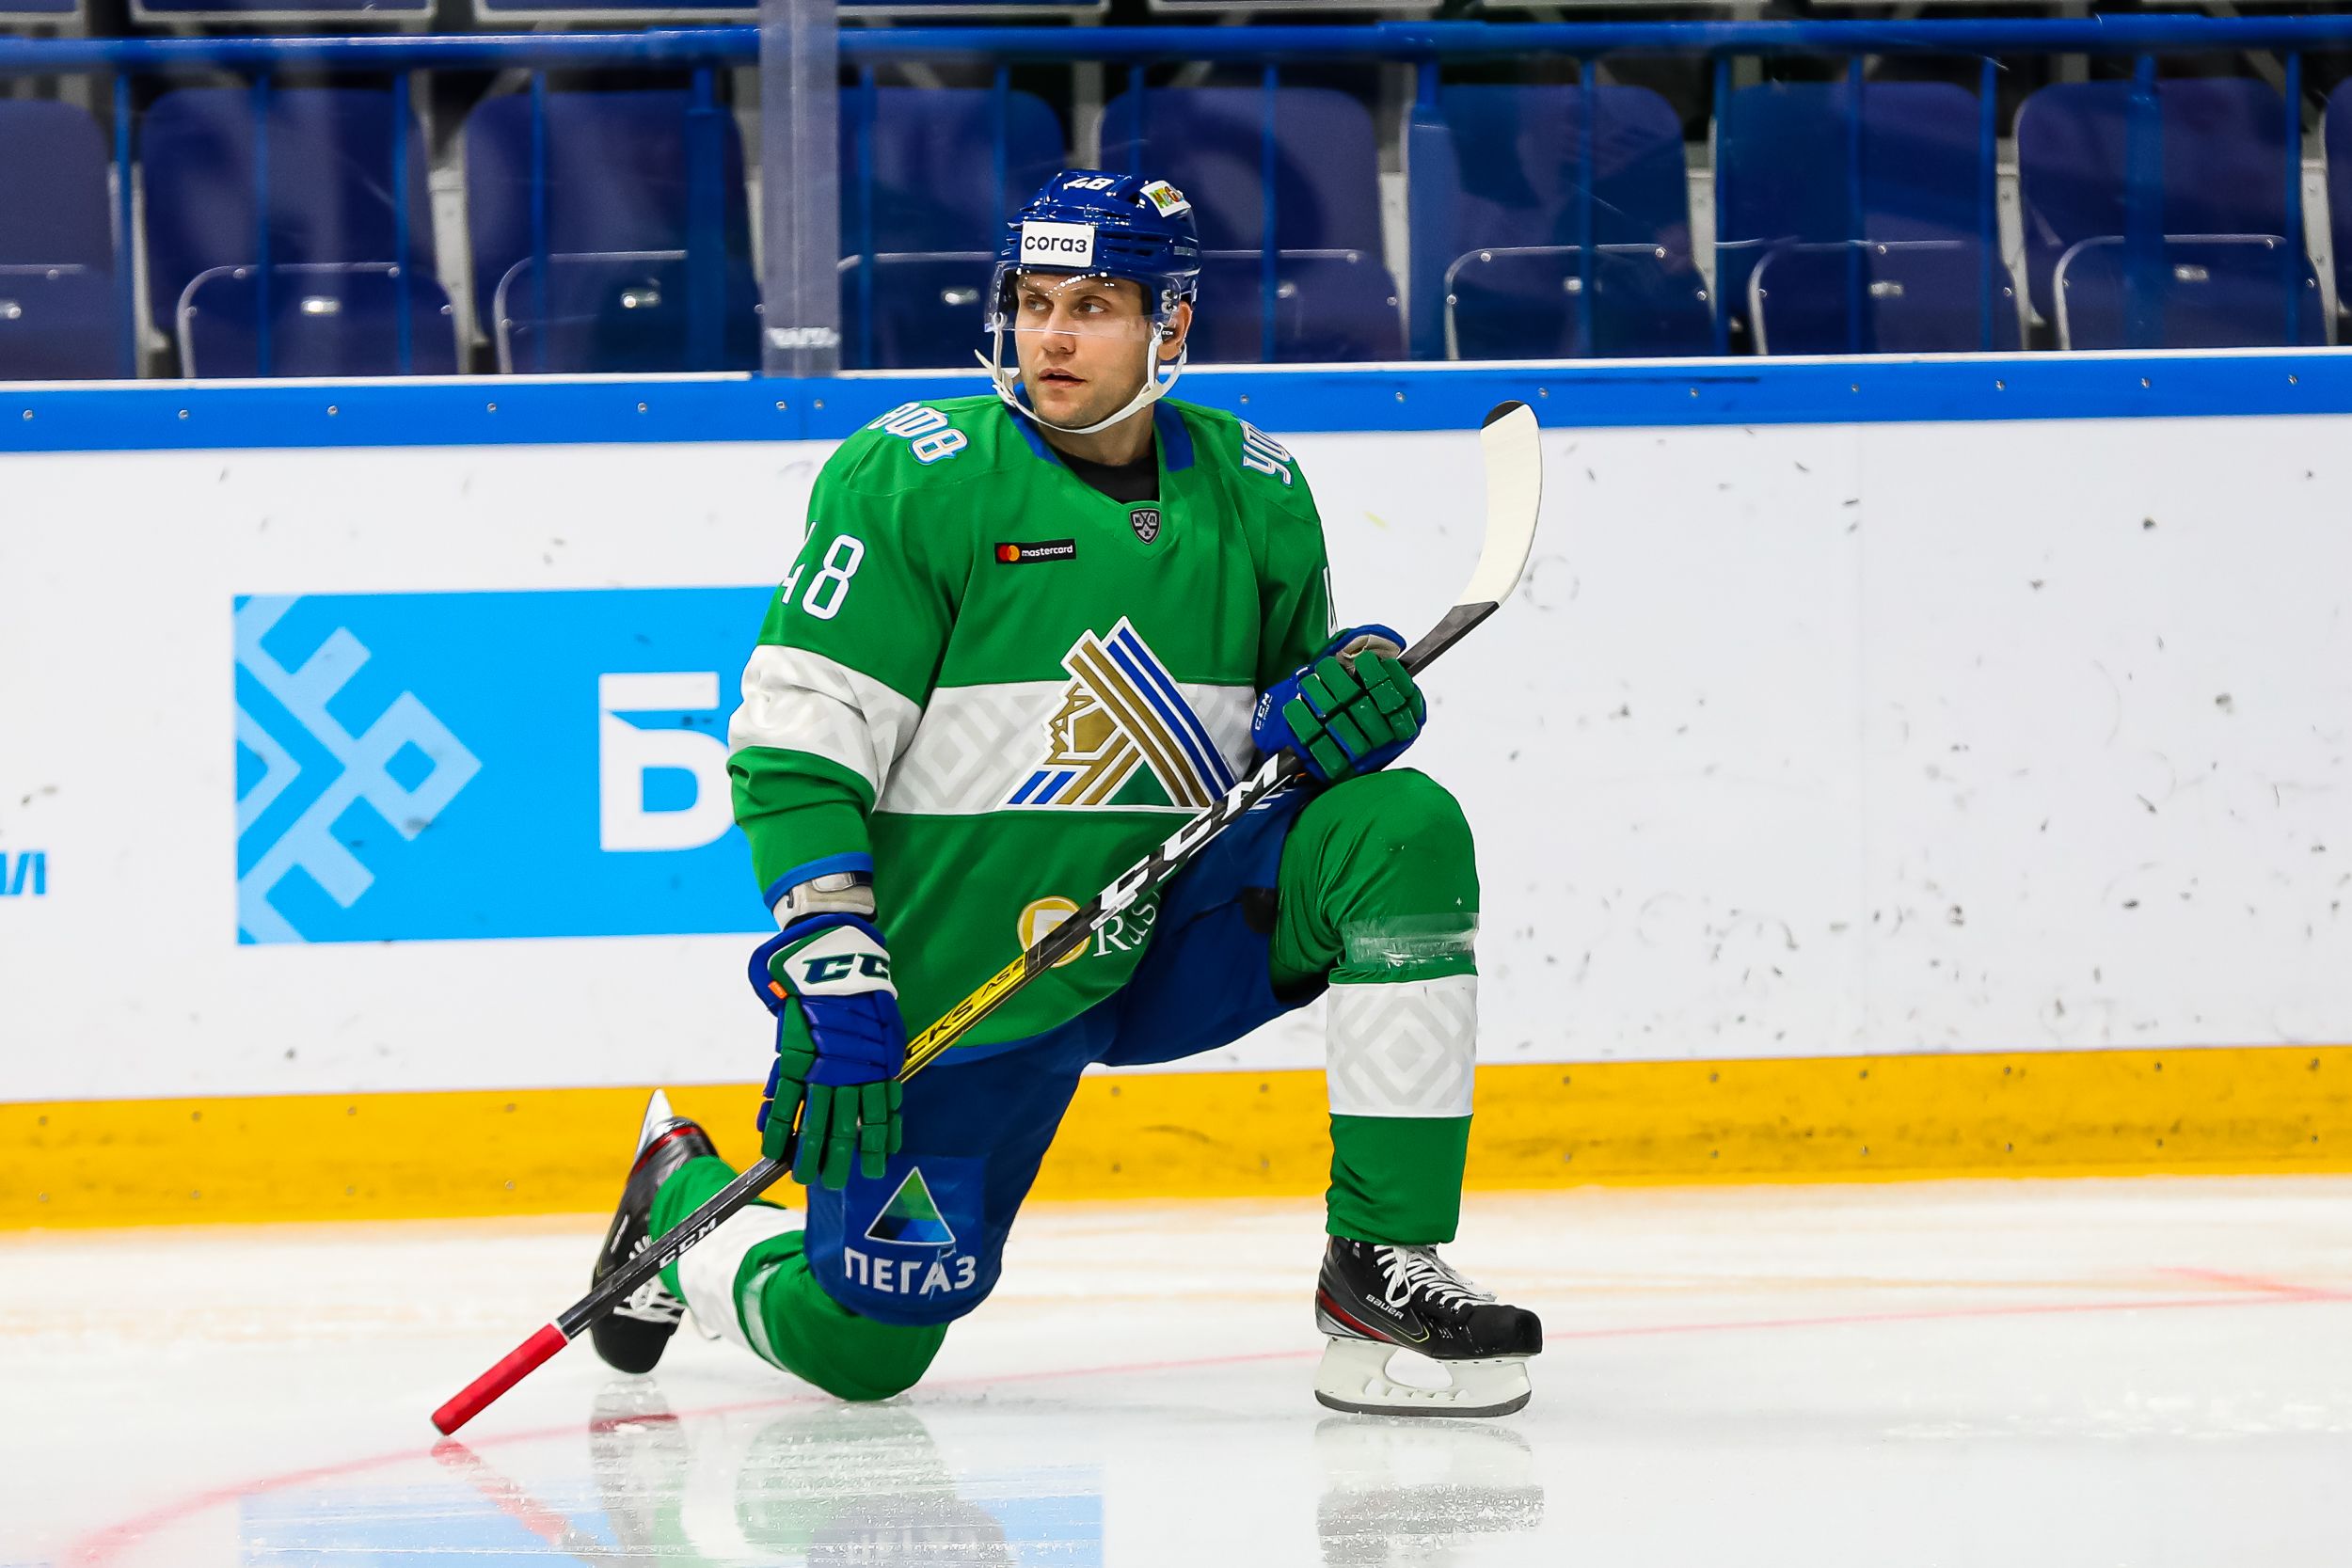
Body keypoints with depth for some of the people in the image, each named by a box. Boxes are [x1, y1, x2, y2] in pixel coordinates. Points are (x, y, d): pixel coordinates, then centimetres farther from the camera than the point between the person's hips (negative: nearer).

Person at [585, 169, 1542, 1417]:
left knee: (1400, 830, -19)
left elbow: (1291, 715, 15)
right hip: (946, 980, -4)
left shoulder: (1254, 493, 3)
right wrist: (835, 979, -22)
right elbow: (793, 743, -14)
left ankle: (1383, 1268, -16)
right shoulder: (913, 479, -12)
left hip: (1171, 935, 4)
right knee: (862, 1346, -5)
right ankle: (686, 1197, 31)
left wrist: (1336, 697, -11)